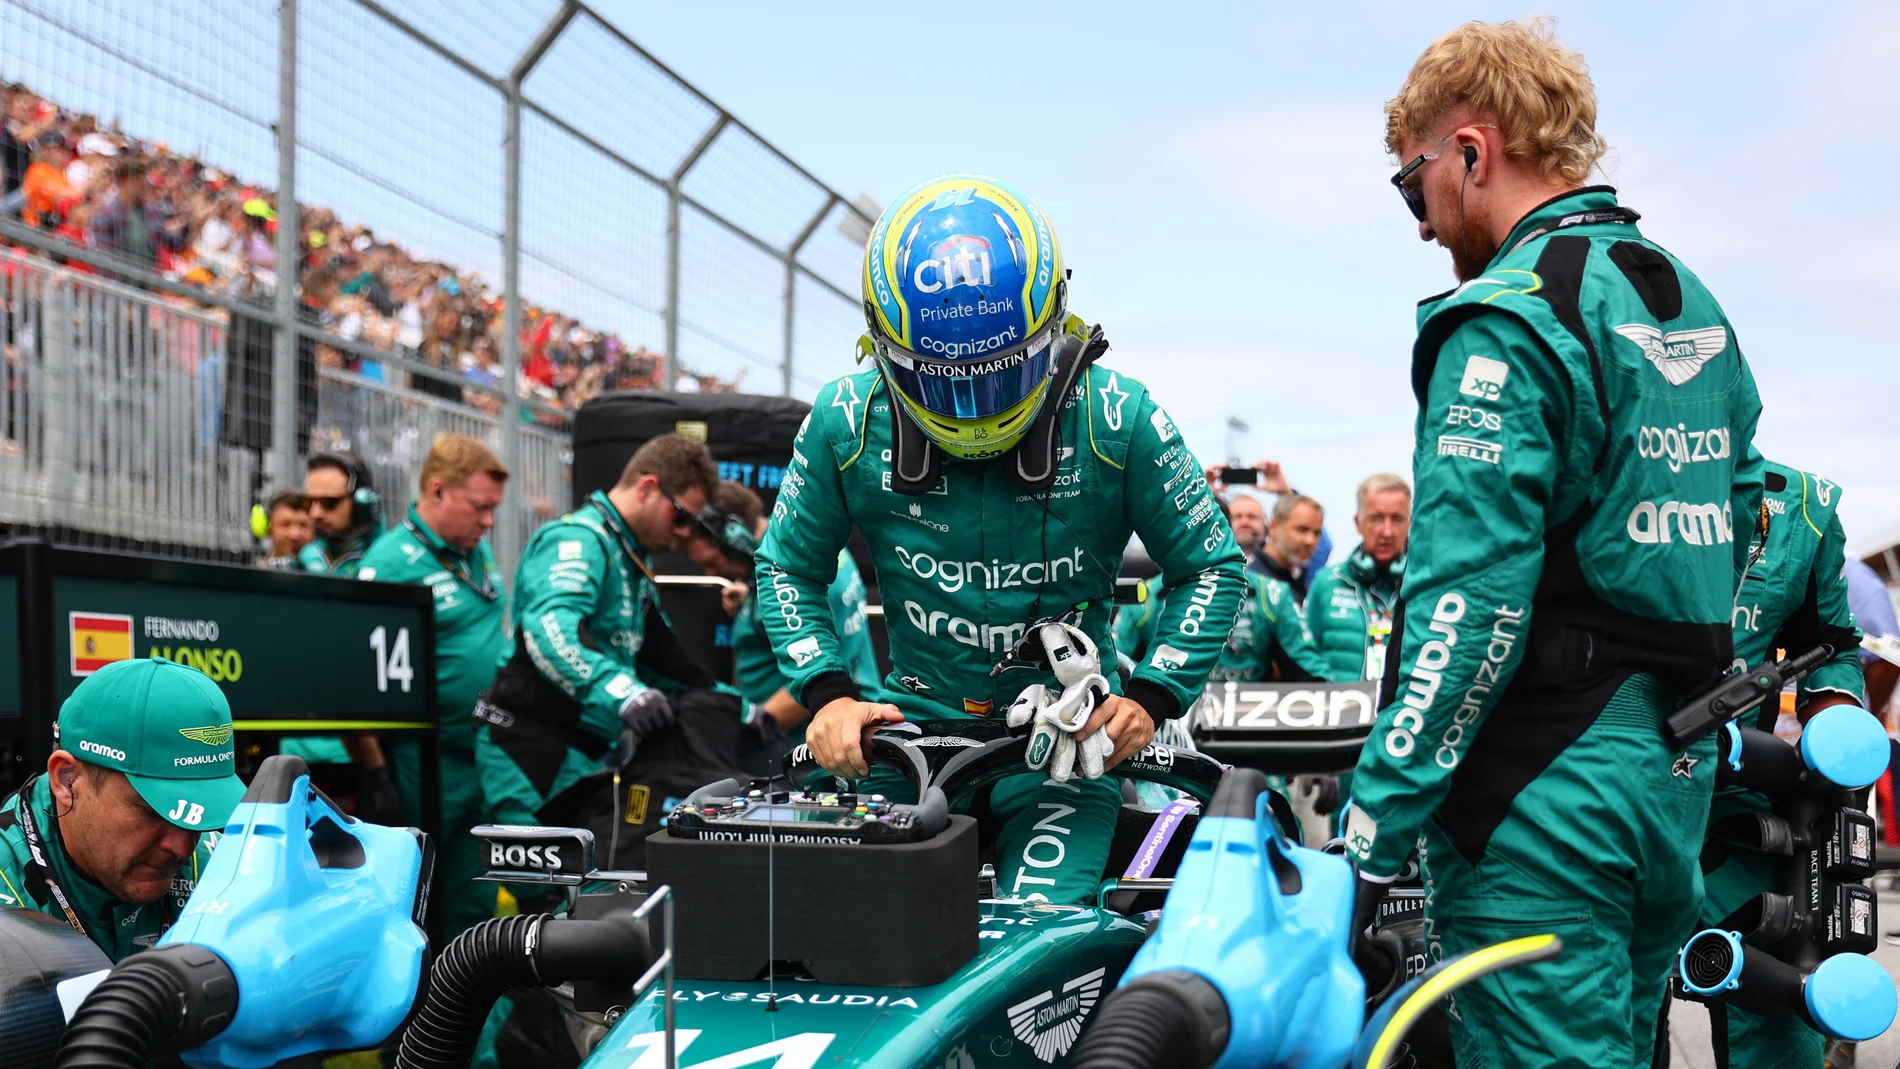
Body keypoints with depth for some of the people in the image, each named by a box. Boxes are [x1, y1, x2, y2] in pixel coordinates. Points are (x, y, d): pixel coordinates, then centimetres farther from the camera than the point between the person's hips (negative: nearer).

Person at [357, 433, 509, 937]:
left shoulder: (479, 550, 12)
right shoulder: (390, 562, -14)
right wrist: (373, 775, -21)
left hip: (488, 757, 8)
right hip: (427, 766, -8)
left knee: (473, 901, 13)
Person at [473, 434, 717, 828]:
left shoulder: (632, 561, 20)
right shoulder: (578, 540, -14)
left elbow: (659, 654, 27)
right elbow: (552, 629, -32)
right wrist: (622, 692, -46)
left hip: (585, 750, 10)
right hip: (533, 747, -10)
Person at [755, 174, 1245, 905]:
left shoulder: (1115, 420, -11)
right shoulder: (847, 423, -7)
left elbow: (1210, 565, 2)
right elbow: (789, 565, 9)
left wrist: (1152, 695, -10)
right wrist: (826, 692, -5)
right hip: (918, 720, 2)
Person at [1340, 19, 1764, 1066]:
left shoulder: (1505, 318, -14)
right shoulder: (1693, 304, 15)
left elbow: (1470, 604, -20)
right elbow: (1734, 516, 22)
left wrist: (1373, 831, -17)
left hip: (1545, 790, -9)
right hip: (1676, 776, 9)